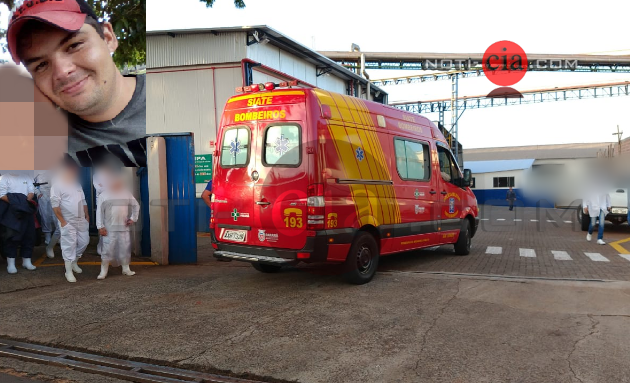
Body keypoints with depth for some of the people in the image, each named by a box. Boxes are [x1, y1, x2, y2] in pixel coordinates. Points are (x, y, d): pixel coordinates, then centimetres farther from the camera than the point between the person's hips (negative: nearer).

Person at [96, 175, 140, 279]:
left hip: (124, 228, 3)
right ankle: (103, 271, 4)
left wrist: (133, 218, 7)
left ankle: (126, 269, 21)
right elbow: (99, 211, -1)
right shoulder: (104, 195, 0)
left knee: (125, 249, 8)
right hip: (109, 229, -3)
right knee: (107, 250, -4)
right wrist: (100, 226, -7)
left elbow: (136, 206, 17)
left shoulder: (126, 193, 7)